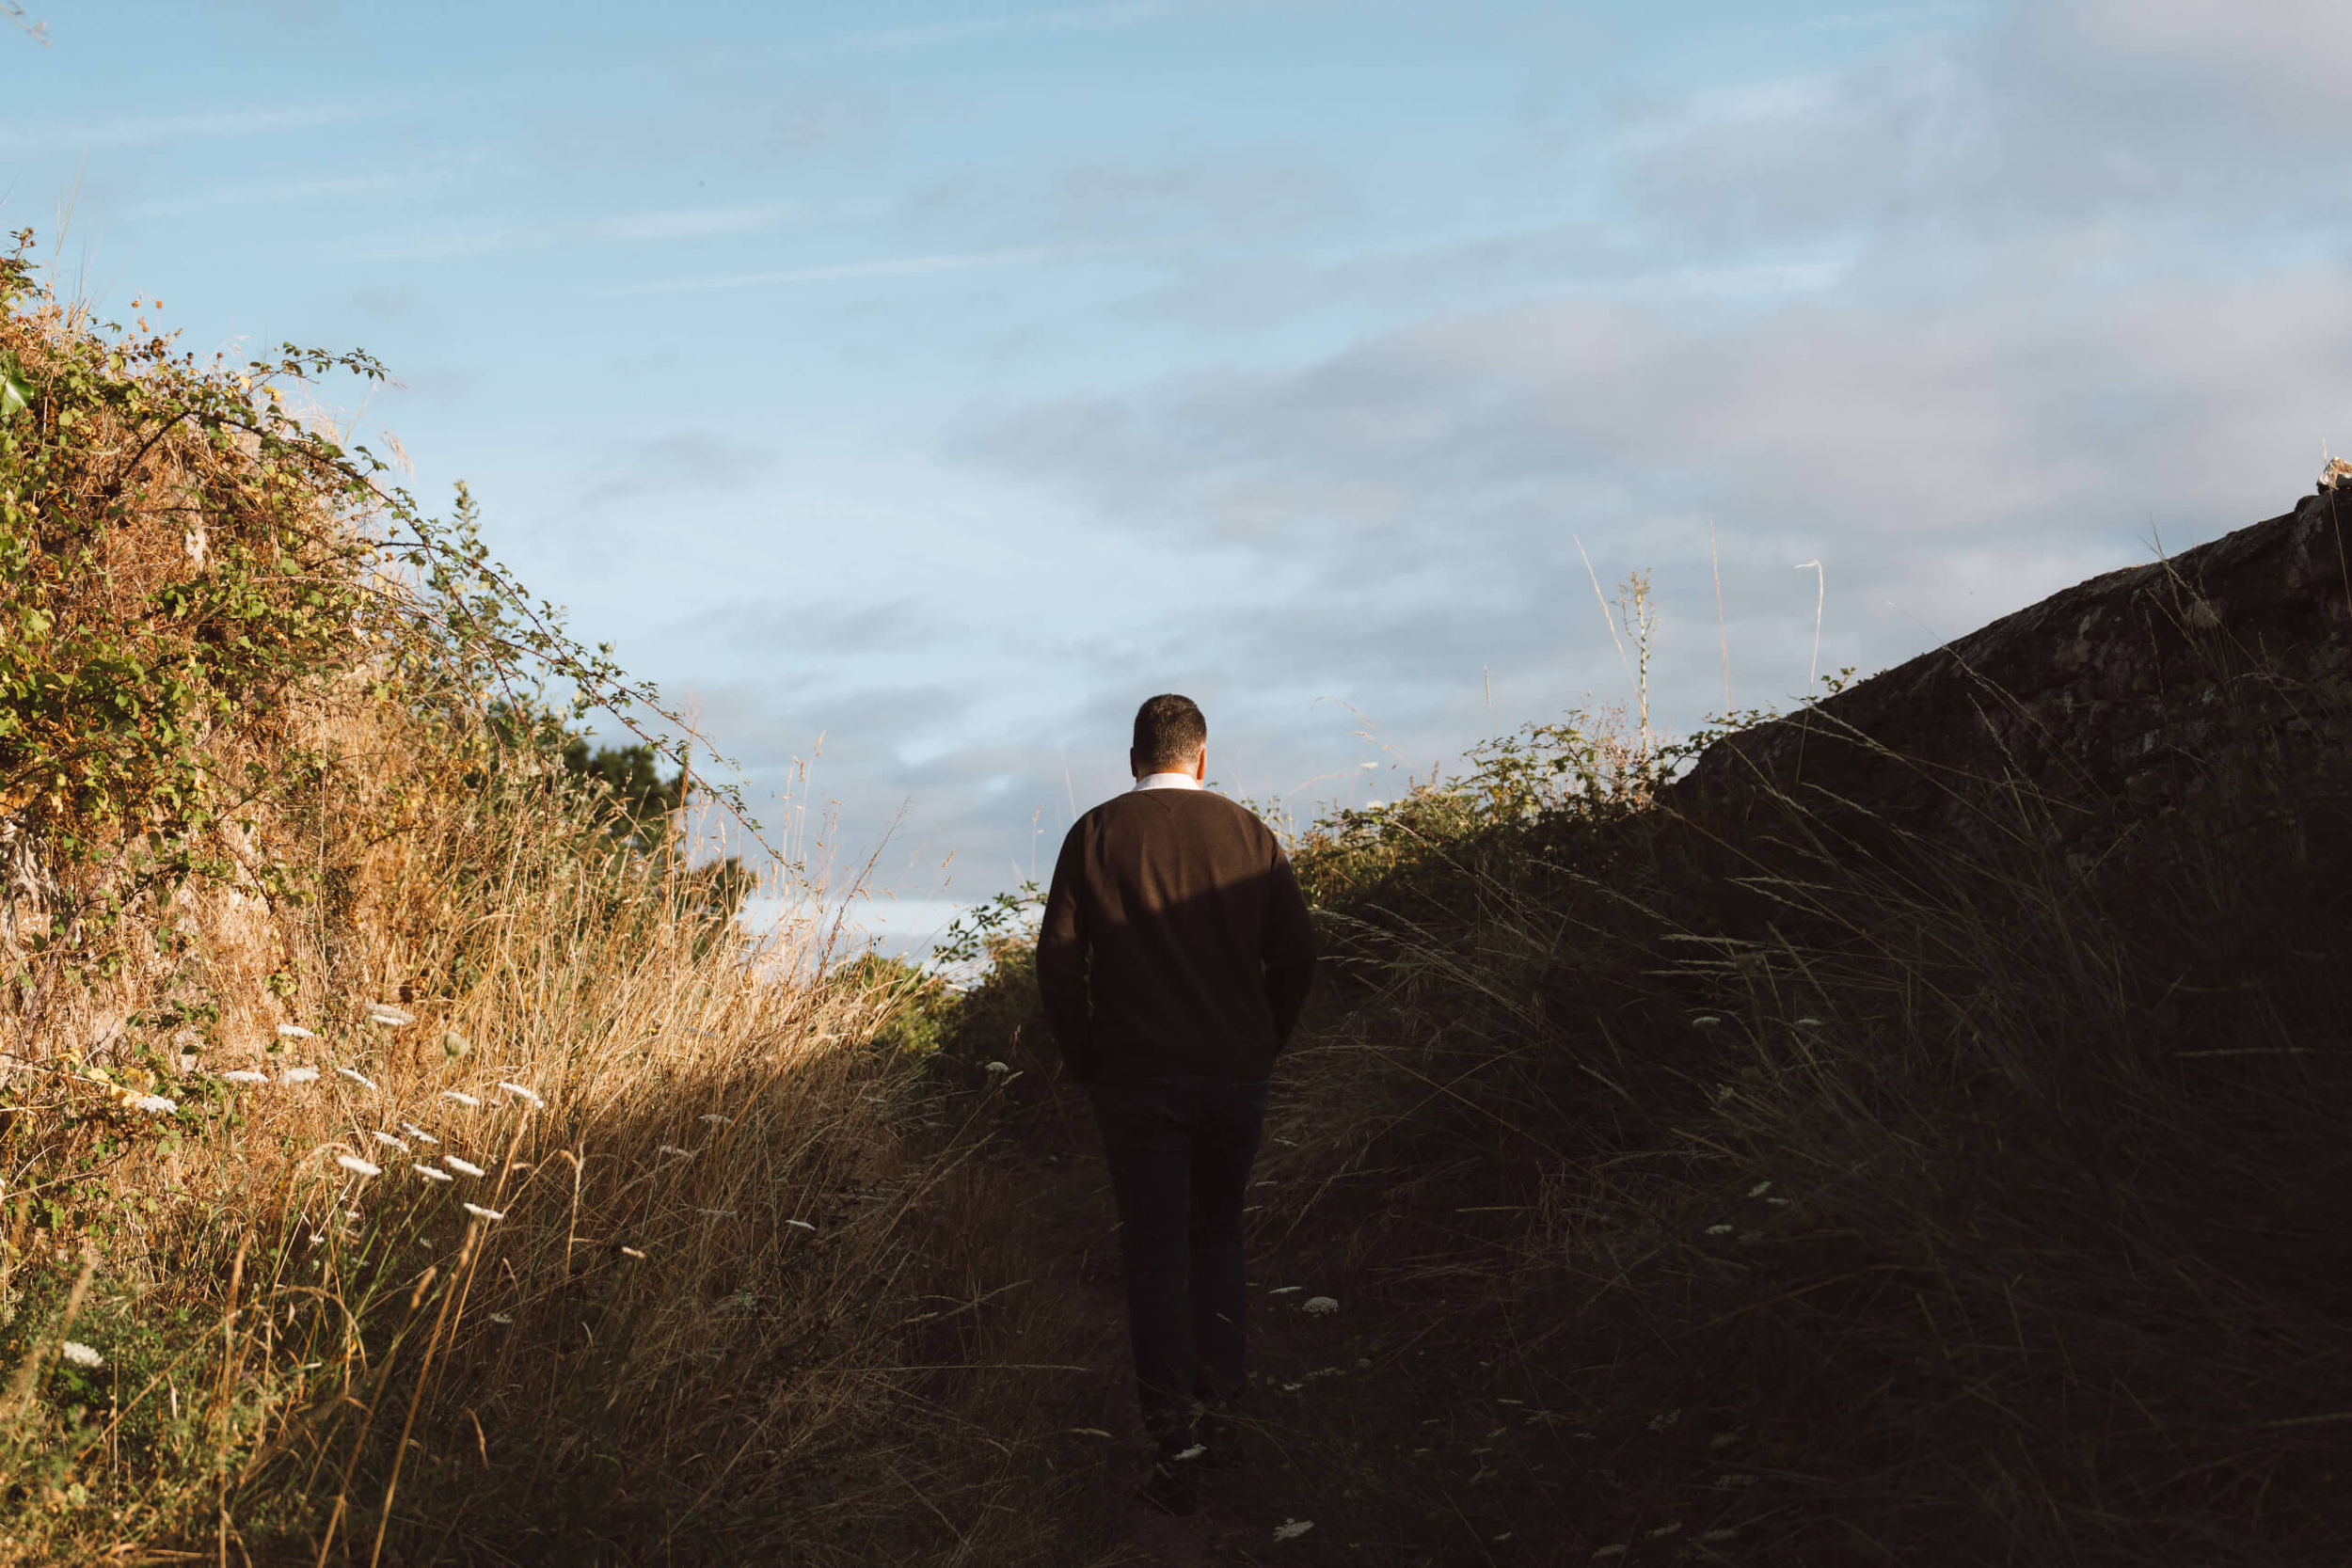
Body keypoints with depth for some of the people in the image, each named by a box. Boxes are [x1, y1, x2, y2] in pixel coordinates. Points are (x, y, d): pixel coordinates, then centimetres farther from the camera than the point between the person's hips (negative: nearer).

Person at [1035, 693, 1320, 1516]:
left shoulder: (1097, 833, -2)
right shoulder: (1245, 831, 3)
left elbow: (1058, 958, -6)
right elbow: (1296, 950, 4)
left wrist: (1083, 1059, 5)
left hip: (1137, 1079, -2)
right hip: (1236, 1075, 2)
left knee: (1155, 1256, 3)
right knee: (1217, 1237, 20)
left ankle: (1176, 1447, -3)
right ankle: (1218, 1409, 21)